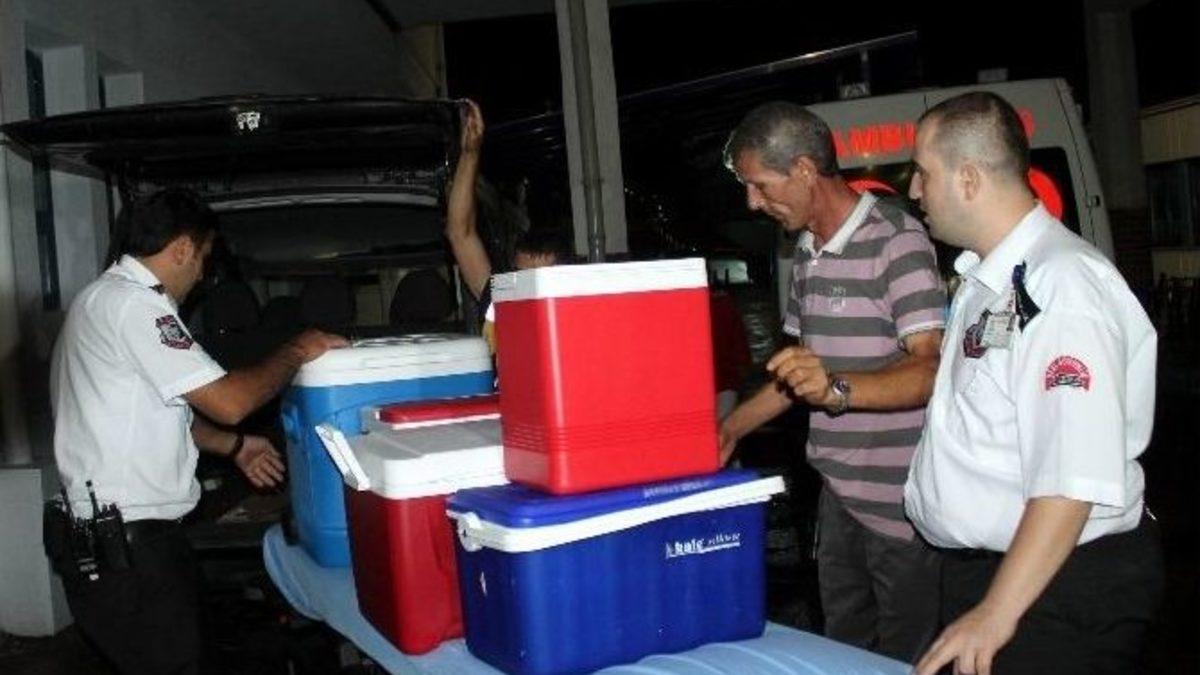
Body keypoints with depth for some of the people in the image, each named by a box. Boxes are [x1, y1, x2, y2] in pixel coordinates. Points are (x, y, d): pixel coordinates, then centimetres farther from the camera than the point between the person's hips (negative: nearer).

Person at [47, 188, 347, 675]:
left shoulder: (105, 298, 16)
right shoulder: (133, 303, -18)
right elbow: (228, 401, -21)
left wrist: (233, 446, 20)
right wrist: (296, 354, -6)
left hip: (120, 532, 10)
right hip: (124, 544, -10)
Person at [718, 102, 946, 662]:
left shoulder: (896, 241, -14)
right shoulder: (806, 252, 14)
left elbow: (932, 369, -23)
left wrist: (837, 389, -37)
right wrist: (730, 430, 17)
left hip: (900, 506, -8)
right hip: (838, 498, 8)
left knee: (904, 660, 4)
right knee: (842, 652, 17)